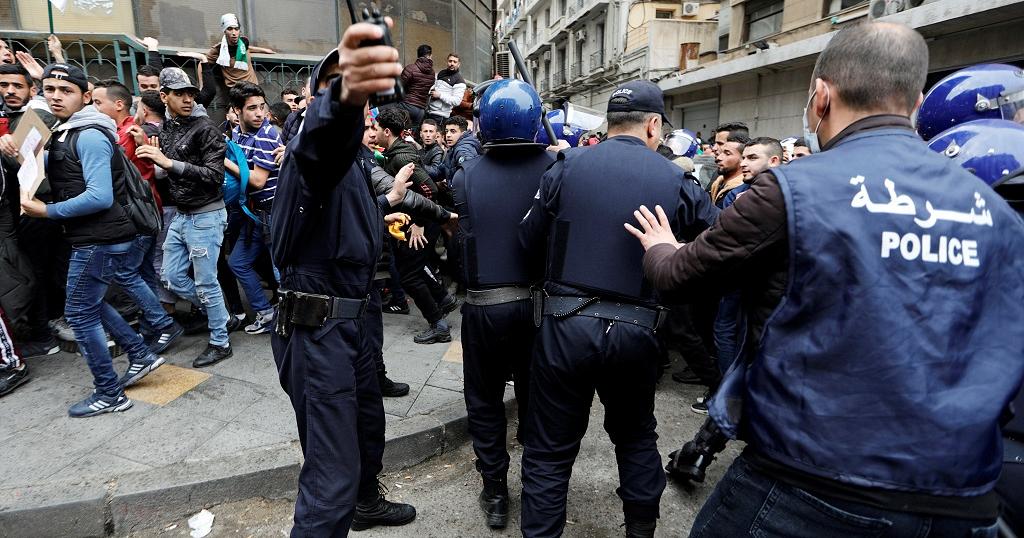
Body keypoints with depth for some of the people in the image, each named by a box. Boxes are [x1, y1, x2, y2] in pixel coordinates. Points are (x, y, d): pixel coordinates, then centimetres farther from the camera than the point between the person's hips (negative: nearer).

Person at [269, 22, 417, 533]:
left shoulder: (349, 153, 17)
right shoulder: (317, 141, -14)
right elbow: (325, 131, -43)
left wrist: (384, 213, 15)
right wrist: (342, 97, -61)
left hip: (348, 319, 10)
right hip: (316, 327, -10)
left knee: (368, 421, 27)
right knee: (333, 474, -9)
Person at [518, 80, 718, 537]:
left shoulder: (568, 165, -3)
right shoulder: (676, 180, -1)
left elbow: (529, 241, 1)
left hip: (565, 325, -1)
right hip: (635, 331, 2)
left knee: (550, 448, 12)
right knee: (635, 436, 25)